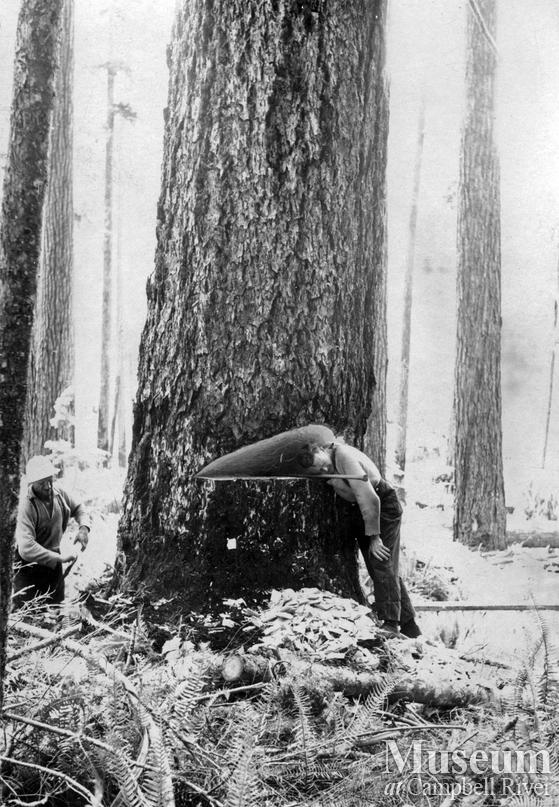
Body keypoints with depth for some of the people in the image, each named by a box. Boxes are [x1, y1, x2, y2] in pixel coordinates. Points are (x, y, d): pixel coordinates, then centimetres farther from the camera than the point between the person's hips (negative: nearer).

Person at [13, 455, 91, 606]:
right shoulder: (26, 505, -28)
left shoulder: (58, 492, -6)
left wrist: (84, 527, -7)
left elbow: (77, 508, 14)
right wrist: (60, 558, -33)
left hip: (53, 559, 6)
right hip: (29, 564, -6)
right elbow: (26, 548, -36)